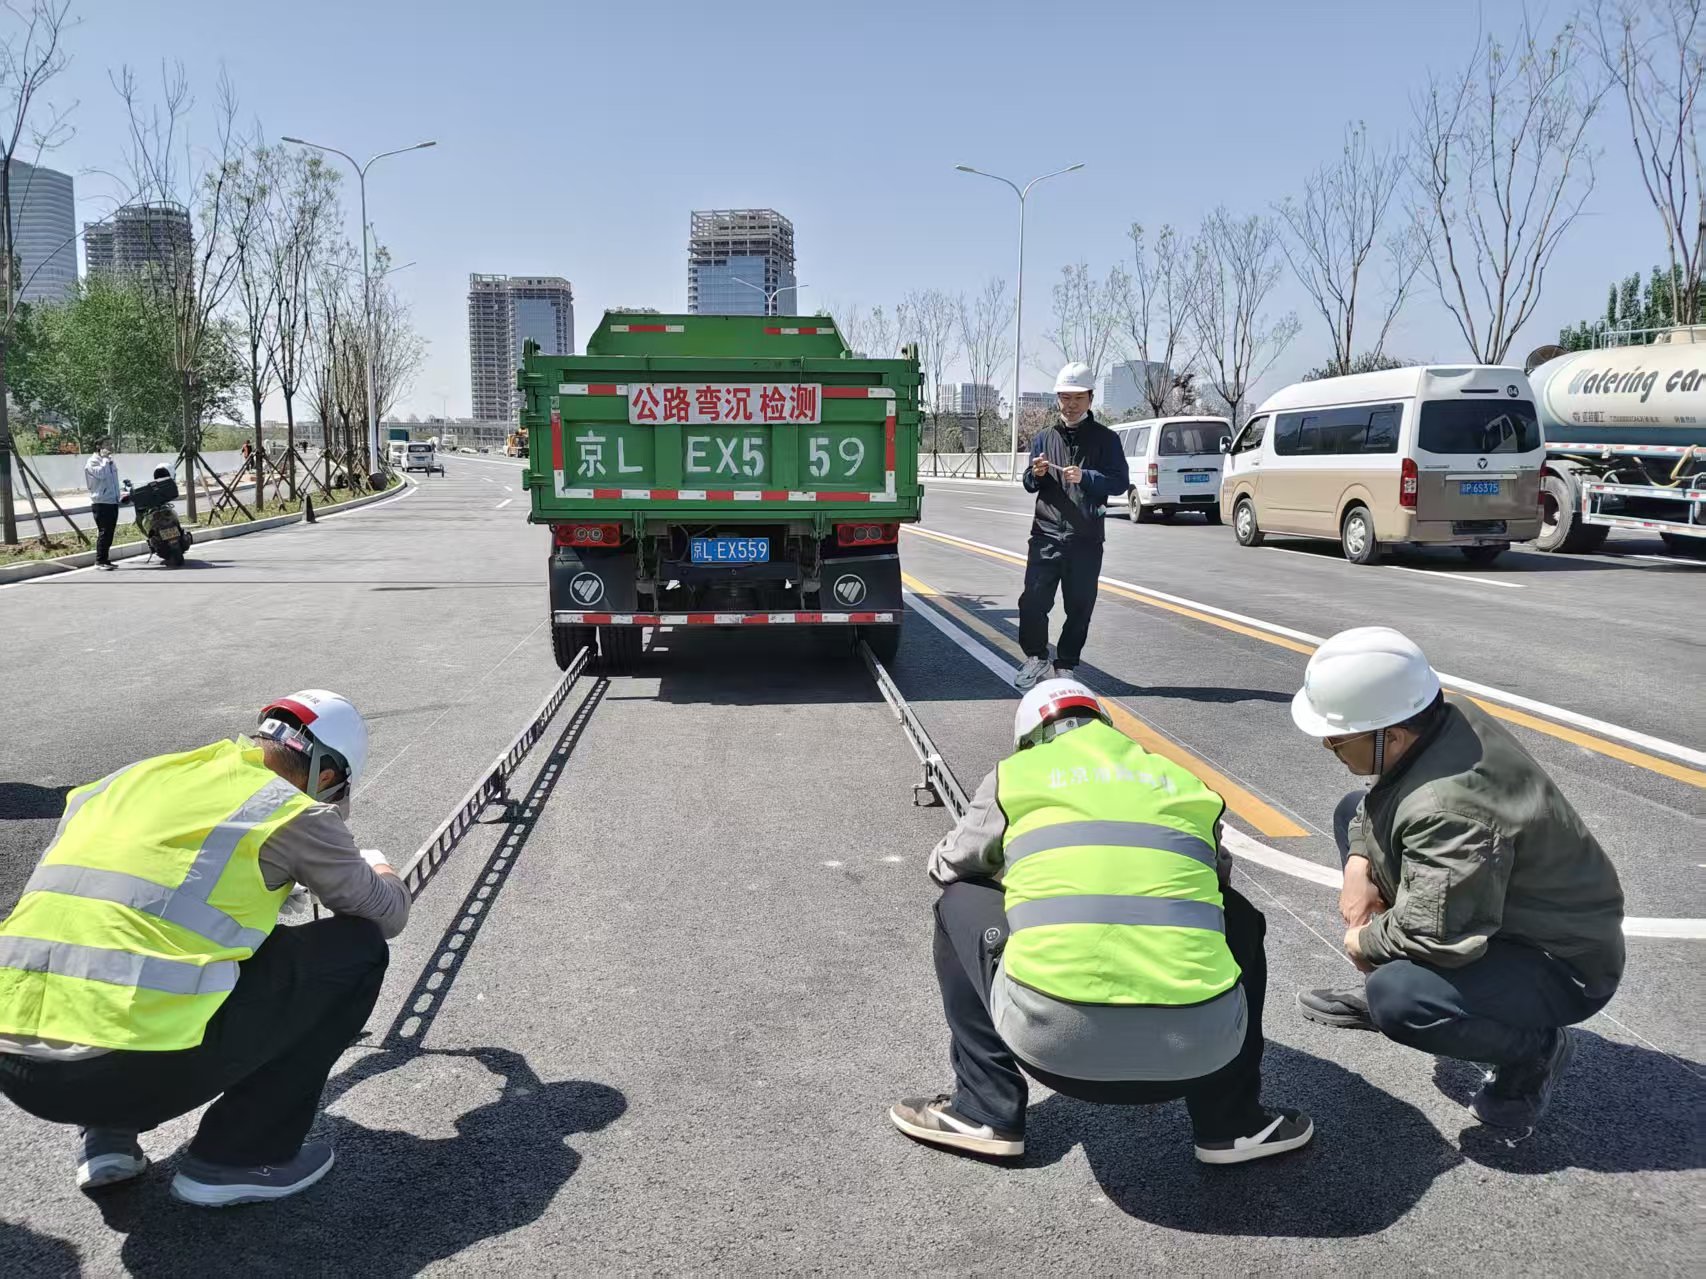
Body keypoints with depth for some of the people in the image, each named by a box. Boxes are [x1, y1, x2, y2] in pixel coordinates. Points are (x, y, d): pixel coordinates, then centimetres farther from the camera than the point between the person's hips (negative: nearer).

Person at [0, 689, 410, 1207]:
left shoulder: (129, 778, 19)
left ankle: (108, 1137, 24)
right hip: (143, 1067, -7)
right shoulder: (293, 810, 2)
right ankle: (238, 1158, 12)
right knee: (356, 946, 9)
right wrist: (380, 872, 40)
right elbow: (387, 915, 15)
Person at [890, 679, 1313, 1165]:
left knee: (960, 903, 26)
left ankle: (985, 1112, 24)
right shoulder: (1182, 782, 22)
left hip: (1051, 1037, -2)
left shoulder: (1016, 774, 16)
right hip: (1196, 1045, 2)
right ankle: (1232, 1125, 31)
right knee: (1236, 917, 33)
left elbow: (945, 866, 31)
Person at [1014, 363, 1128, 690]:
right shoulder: (1044, 437, 13)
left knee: (1079, 607, 3)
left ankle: (1065, 665, 16)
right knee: (1033, 601, -8)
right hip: (1047, 534, 1)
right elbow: (1029, 485, 17)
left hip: (1086, 539, -1)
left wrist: (1085, 477, -17)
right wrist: (1036, 474, -7)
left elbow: (1121, 482, -3)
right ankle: (1036, 658, 8)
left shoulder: (1105, 439, 5)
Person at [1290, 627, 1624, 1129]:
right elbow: (1383, 795, 8)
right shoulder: (1443, 717, -11)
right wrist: (1359, 862, -7)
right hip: (1508, 905, 9)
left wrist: (1364, 942, -16)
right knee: (1353, 811, 8)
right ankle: (1386, 994, 16)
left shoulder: (1448, 810, -38)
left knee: (1396, 999, -33)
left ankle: (1535, 1048, -2)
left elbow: (1437, 935, -36)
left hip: (1562, 967, -9)